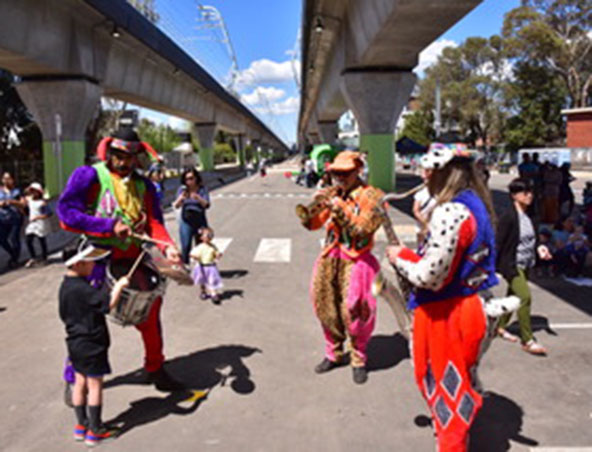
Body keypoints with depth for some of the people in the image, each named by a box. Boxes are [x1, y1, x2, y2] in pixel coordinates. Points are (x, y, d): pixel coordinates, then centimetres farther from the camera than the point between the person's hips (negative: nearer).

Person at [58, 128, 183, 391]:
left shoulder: (143, 185, 10)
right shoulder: (88, 176, -6)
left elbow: (154, 222, 4)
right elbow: (66, 214, -15)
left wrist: (167, 246, -16)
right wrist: (110, 227, -21)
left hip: (134, 259, 5)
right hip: (98, 259, -5)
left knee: (151, 309, 9)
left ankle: (155, 369, 27)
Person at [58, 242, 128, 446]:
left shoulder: (65, 286, 4)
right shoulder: (82, 289, -25)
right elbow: (109, 303, -33)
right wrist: (119, 286, -19)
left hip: (75, 343, 9)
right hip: (91, 344, -9)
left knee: (80, 382, 17)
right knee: (95, 384, 3)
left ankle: (81, 425, 30)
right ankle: (94, 431, 13)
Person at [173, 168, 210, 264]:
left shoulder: (202, 189, -1)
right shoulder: (182, 189, 2)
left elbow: (207, 205, -11)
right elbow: (176, 206, -5)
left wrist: (198, 198, -30)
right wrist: (180, 199, -26)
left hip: (200, 222, 0)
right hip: (186, 222, 0)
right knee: (185, 247, -7)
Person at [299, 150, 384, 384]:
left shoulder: (372, 196, -5)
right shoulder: (332, 194, 9)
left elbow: (363, 229, -16)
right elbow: (311, 224, 8)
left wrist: (338, 208, -21)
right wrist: (313, 205, -11)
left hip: (355, 261, -5)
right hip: (329, 258, 5)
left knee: (353, 312, -6)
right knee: (326, 308, 11)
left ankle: (359, 361, 16)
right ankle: (333, 354, 31)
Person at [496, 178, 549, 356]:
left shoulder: (529, 217, 6)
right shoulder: (509, 217, -17)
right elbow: (499, 243, -16)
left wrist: (539, 248, -4)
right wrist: (494, 268, -16)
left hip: (525, 265, 8)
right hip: (512, 265, -8)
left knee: (513, 297, 18)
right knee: (525, 297, -15)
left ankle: (501, 327, 36)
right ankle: (527, 340, -6)